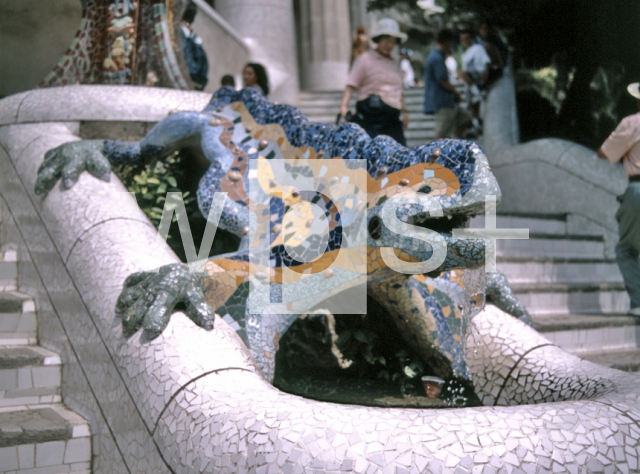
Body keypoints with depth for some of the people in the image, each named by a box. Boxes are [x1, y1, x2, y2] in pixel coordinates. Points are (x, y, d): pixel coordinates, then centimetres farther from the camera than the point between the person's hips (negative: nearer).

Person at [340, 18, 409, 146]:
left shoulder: (393, 63, 21)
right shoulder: (365, 59, 1)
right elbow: (351, 85, -8)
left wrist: (404, 110, 24)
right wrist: (344, 105, -22)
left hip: (392, 116, 7)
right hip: (371, 115, -7)